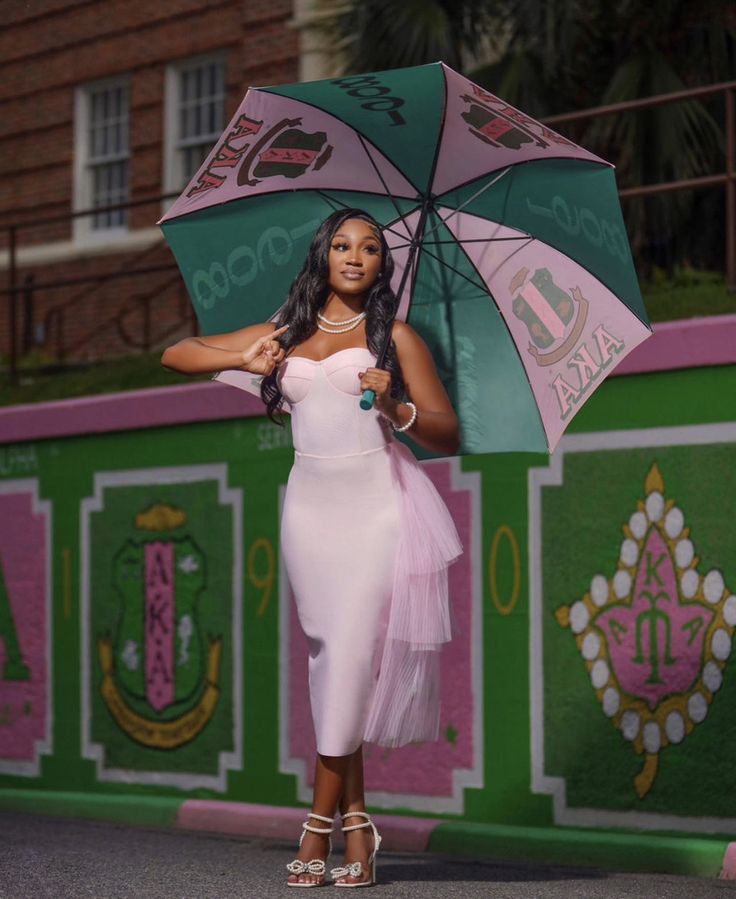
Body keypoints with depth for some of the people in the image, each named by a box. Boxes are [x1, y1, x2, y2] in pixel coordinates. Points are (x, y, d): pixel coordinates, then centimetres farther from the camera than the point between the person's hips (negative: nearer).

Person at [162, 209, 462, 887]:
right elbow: (176, 355, 20)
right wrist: (244, 360, 3)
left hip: (379, 504, -3)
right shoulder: (285, 334, 17)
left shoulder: (394, 335, 8)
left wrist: (396, 408, -13)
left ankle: (320, 825, -6)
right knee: (330, 656, -2)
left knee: (354, 657, -11)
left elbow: (448, 436, 6)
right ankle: (356, 824, 3)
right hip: (313, 506, 3)